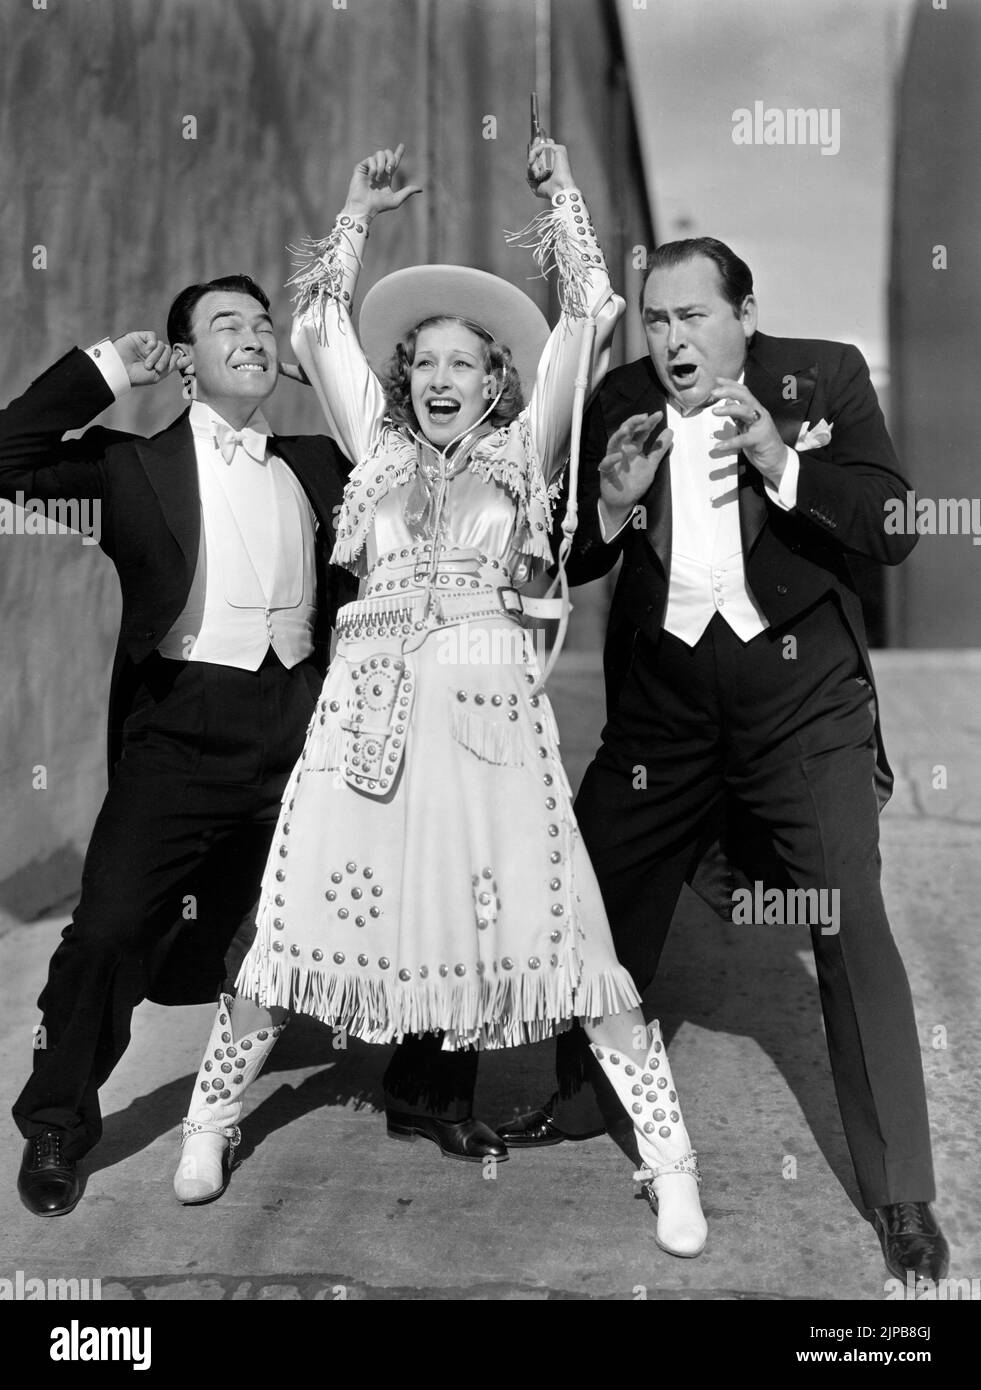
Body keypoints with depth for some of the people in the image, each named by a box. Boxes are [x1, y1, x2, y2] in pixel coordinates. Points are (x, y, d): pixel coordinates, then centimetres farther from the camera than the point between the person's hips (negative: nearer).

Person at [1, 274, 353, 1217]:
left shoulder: (316, 464, 15)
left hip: (300, 721, 4)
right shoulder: (138, 461, 4)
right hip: (184, 726, -3)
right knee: (109, 926, -8)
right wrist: (105, 369, -7)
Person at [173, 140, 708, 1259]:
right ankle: (212, 1113, 17)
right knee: (297, 915, 1)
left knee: (555, 926, -6)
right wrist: (357, 215, 23)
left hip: (487, 703, -2)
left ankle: (667, 1154, 2)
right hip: (366, 698, 2)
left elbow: (586, 327, 11)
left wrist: (560, 197, 18)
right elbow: (318, 333, 20)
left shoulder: (523, 452, 16)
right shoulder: (379, 449, 22)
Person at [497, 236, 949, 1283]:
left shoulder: (825, 376, -5)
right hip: (662, 696, 3)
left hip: (801, 693, -3)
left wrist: (779, 460, -24)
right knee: (598, 898, 13)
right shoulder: (617, 404, 1)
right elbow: (569, 561, 5)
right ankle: (582, 1097, 39)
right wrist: (612, 502, -16)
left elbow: (893, 531, -11)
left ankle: (901, 1193, 7)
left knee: (851, 924, -7)